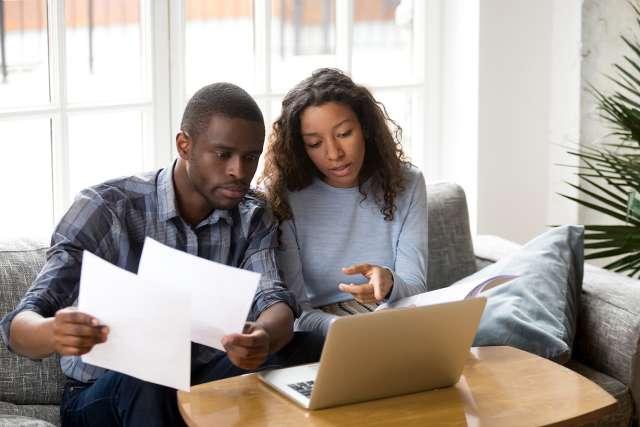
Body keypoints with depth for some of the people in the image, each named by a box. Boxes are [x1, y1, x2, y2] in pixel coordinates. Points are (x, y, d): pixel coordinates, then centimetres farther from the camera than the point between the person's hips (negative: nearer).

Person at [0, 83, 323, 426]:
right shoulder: (107, 208, -15)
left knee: (306, 351, -21)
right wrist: (54, 334, -49)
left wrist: (264, 337, -44)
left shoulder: (253, 218, 0)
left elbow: (274, 301, -17)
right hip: (105, 397, -3)